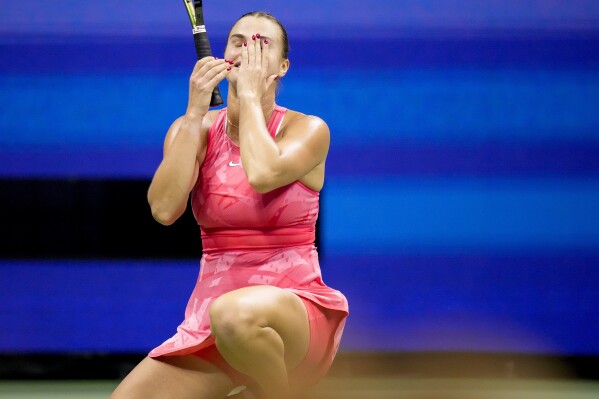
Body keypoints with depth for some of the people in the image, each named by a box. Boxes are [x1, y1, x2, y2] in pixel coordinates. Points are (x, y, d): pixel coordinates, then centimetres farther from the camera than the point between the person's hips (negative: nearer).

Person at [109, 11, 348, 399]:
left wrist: (250, 96, -9)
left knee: (234, 313, -40)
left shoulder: (308, 130, -2)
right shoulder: (193, 128, 7)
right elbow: (164, 209, -10)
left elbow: (262, 174, -24)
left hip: (296, 310, -4)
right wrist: (196, 112, -10)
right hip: (208, 320, 4)